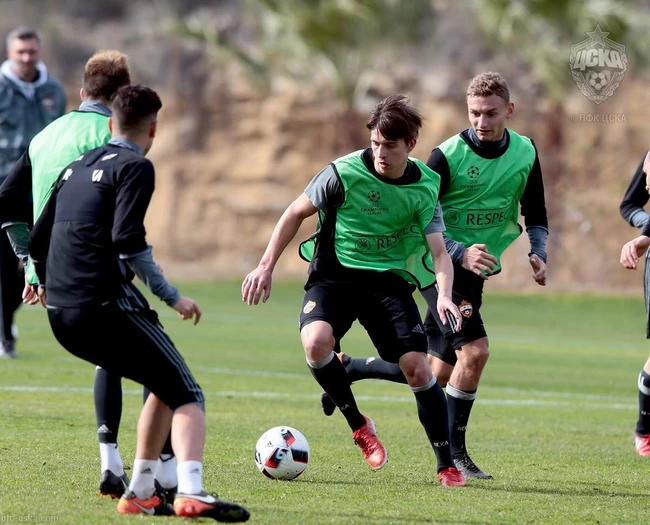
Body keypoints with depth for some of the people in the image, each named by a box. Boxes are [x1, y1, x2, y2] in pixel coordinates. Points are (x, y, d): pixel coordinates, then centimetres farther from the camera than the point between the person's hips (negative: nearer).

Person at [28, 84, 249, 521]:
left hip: (62, 316, 8)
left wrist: (47, 284, 45)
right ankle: (191, 493, -27)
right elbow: (128, 243, -17)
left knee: (165, 386, 23)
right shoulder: (135, 168, -4)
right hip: (106, 306, -8)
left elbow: (38, 241, 26)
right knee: (186, 394, -5)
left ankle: (141, 492, 19)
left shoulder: (76, 168, 20)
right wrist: (172, 297, -10)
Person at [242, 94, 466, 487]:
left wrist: (444, 295, -28)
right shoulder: (345, 173, -13)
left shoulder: (425, 187, -6)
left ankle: (447, 466, 3)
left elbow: (439, 252, -8)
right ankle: (358, 425, -6)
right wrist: (267, 266, 0)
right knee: (317, 342, -31)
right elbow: (297, 213, 2)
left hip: (389, 280, 2)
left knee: (418, 369, -10)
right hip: (335, 273, -2)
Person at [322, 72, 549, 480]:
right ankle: (453, 451, -10)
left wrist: (538, 254, -7)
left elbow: (536, 216, 12)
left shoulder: (526, 153, 1)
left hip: (477, 269, 6)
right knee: (475, 349, -23)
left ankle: (348, 369, 30)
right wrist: (461, 253, -27)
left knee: (438, 375, 9)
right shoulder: (449, 155, -15)